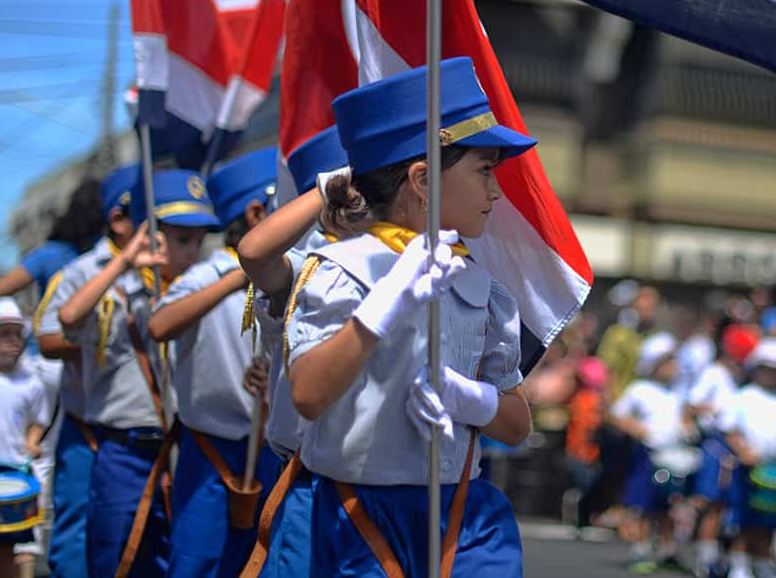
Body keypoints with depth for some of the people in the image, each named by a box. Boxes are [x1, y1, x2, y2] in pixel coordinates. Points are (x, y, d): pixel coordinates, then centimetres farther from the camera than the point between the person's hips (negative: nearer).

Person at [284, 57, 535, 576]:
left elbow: (517, 425, 10)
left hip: (468, 517, 5)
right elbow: (308, 395, -24)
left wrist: (465, 396, -11)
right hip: (364, 522, -5)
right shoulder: (344, 270, -9)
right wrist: (389, 303, -33)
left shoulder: (481, 285, 9)